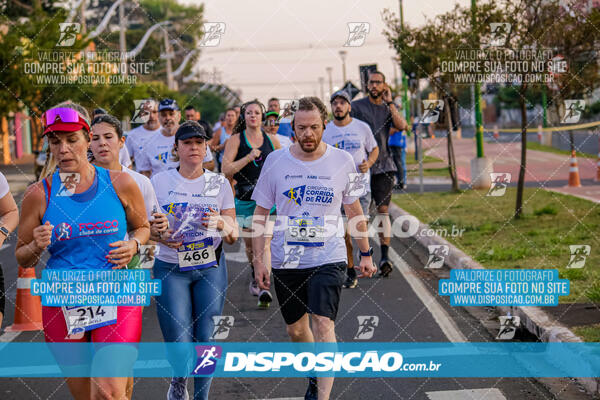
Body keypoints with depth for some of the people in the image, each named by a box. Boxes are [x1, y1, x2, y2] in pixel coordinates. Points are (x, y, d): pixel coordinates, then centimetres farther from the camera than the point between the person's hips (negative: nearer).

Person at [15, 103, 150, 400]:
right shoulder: (39, 195, -2)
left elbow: (142, 227, 16)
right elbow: (22, 259, 7)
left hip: (117, 298, -1)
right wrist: (37, 246, -15)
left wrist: (133, 245, -6)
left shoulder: (120, 184, -1)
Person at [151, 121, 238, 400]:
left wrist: (222, 224, -19)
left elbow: (233, 236, 4)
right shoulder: (159, 182, 0)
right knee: (179, 344, -8)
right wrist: (160, 236, -16)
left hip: (211, 268, 1)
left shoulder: (219, 184, 4)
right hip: (171, 270, -1)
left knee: (207, 340, -2)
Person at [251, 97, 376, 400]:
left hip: (328, 258, -2)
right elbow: (260, 214, 5)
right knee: (295, 329, 14)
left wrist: (365, 253, 14)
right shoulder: (275, 161, -2)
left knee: (323, 323, -18)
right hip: (285, 260, 2)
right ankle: (315, 375, 41)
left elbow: (354, 210, 11)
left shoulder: (342, 161, -2)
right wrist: (259, 261, 0)